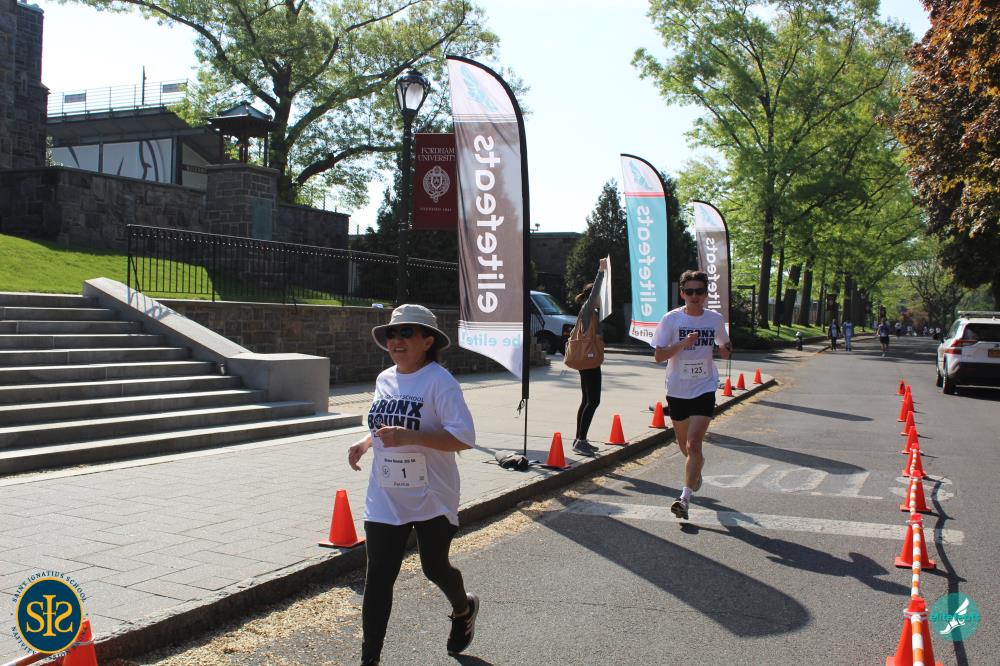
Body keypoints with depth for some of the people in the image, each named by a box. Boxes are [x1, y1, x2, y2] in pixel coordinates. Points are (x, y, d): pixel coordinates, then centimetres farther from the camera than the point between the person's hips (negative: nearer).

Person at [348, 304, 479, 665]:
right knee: (378, 578, 1)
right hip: (384, 499, 5)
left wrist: (410, 437, -31)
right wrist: (365, 443, 3)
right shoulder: (384, 380, 6)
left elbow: (464, 438, -22)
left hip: (431, 499, -5)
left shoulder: (439, 382, -16)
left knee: (434, 567, 14)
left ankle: (464, 609, 47)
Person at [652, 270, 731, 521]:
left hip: (704, 389, -1)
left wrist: (726, 349, -7)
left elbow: (724, 348, 18)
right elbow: (658, 355, -9)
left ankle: (685, 499, -12)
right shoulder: (671, 319, -6)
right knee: (684, 445, 17)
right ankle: (698, 466, 51)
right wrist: (683, 344, -24)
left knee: (693, 445, -15)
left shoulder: (716, 319, 1)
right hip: (677, 390, 1)